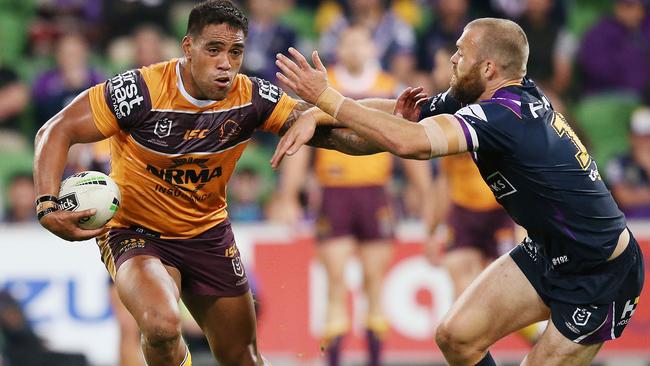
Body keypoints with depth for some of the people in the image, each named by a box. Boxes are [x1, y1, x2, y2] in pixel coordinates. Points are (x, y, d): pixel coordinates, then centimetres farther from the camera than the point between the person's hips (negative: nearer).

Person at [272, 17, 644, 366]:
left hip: (602, 277, -8)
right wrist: (314, 118, -8)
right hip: (548, 251, 8)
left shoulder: (507, 116, -29)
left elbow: (408, 142, -41)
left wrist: (325, 97, -33)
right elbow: (397, 117, 4)